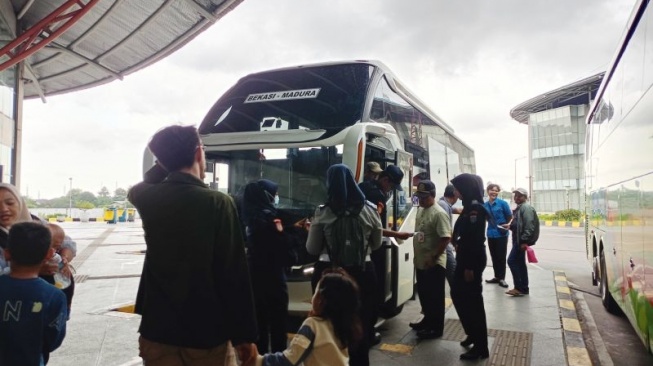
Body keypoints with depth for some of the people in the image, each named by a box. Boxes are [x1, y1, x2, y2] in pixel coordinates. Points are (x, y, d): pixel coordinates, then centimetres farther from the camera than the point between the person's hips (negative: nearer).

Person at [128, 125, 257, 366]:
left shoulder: (147, 199, -3)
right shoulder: (218, 203, -15)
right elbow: (235, 275, -15)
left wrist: (167, 160, 17)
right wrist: (244, 334, -7)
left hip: (158, 331, 4)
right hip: (208, 333, -3)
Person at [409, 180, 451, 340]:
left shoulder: (439, 213, -19)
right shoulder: (421, 211, 10)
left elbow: (446, 238, -23)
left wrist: (433, 257, -22)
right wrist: (416, 256, 18)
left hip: (434, 264, -9)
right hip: (421, 262, 9)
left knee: (435, 297, 3)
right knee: (424, 294, 20)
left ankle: (436, 328, 14)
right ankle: (428, 320, 35)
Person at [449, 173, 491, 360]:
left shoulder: (475, 208, -18)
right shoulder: (470, 206, 11)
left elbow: (475, 239, -22)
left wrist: (469, 267, -21)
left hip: (472, 261, -10)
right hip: (465, 258, 10)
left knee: (473, 300, 0)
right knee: (458, 295, 16)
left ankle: (481, 347, 12)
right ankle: (473, 334, 31)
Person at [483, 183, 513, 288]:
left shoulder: (502, 203, -8)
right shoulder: (485, 205, 4)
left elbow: (510, 217, -4)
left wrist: (508, 224, -22)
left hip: (501, 234, -4)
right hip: (491, 234, 4)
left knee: (501, 256, 2)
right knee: (494, 256, 12)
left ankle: (501, 278, 12)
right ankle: (497, 276, 24)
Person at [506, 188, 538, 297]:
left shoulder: (526, 207, -13)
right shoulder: (519, 208, 19)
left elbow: (529, 226, -21)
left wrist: (524, 241, -25)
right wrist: (510, 226, 11)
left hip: (522, 240, -11)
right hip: (518, 239, 11)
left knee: (512, 261, -11)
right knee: (520, 263, 11)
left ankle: (519, 288, -7)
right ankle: (524, 288, 16)